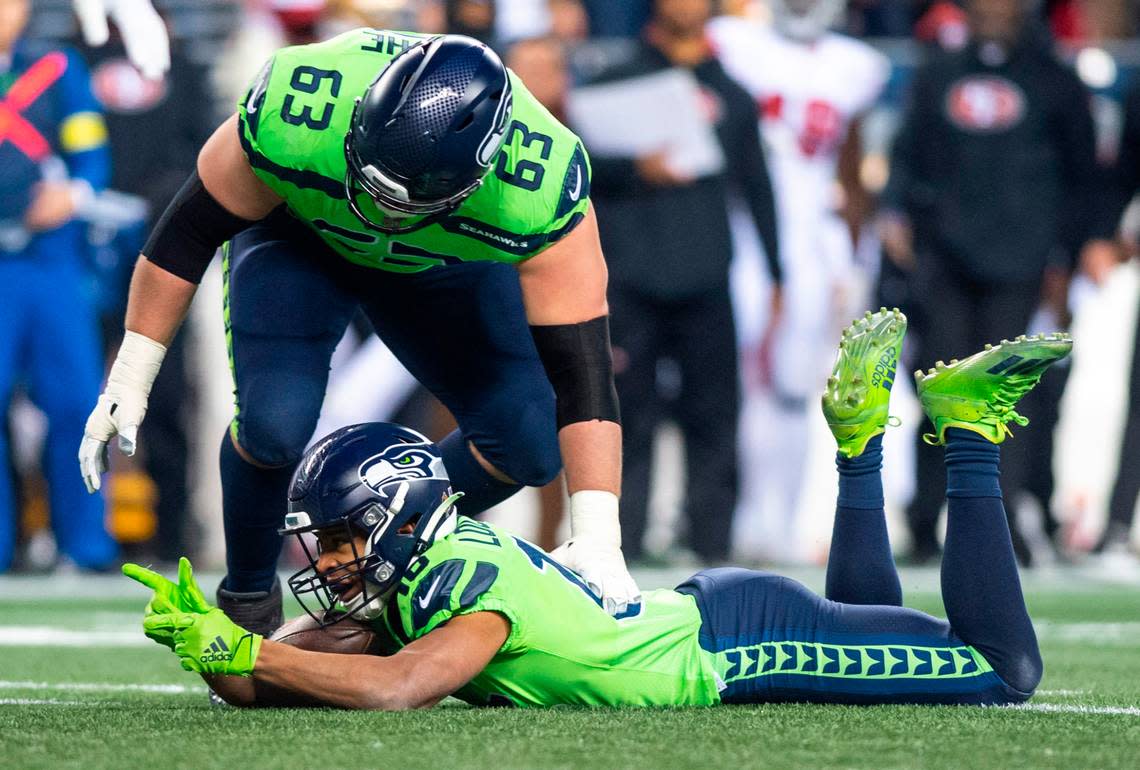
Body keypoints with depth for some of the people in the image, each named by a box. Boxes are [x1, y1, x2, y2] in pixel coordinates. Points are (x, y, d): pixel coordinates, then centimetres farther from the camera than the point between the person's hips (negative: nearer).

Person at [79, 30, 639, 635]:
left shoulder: (539, 192, -41)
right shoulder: (291, 113, -42)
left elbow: (580, 368, -35)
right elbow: (190, 233, -23)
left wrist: (596, 540, -39)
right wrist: (128, 380, -18)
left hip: (442, 261, 2)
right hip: (296, 234, -1)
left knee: (528, 445, -12)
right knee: (274, 425, -24)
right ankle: (246, 598, 5)